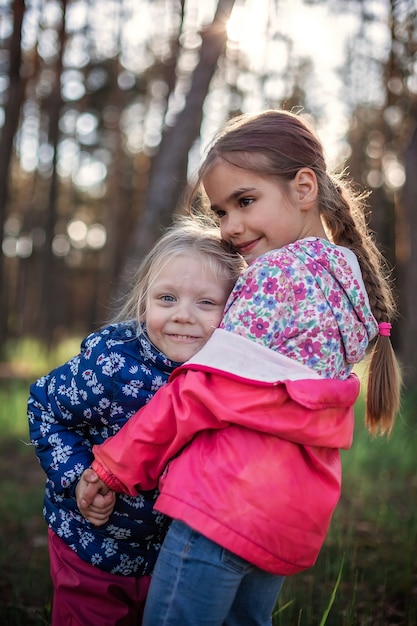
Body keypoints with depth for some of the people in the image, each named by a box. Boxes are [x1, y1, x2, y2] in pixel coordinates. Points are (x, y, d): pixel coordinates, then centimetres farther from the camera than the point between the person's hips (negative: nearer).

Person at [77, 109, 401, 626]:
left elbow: (211, 387, -14)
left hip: (226, 501, -9)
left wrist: (114, 464, -5)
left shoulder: (280, 269, -11)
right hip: (293, 515, 9)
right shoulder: (349, 277, 16)